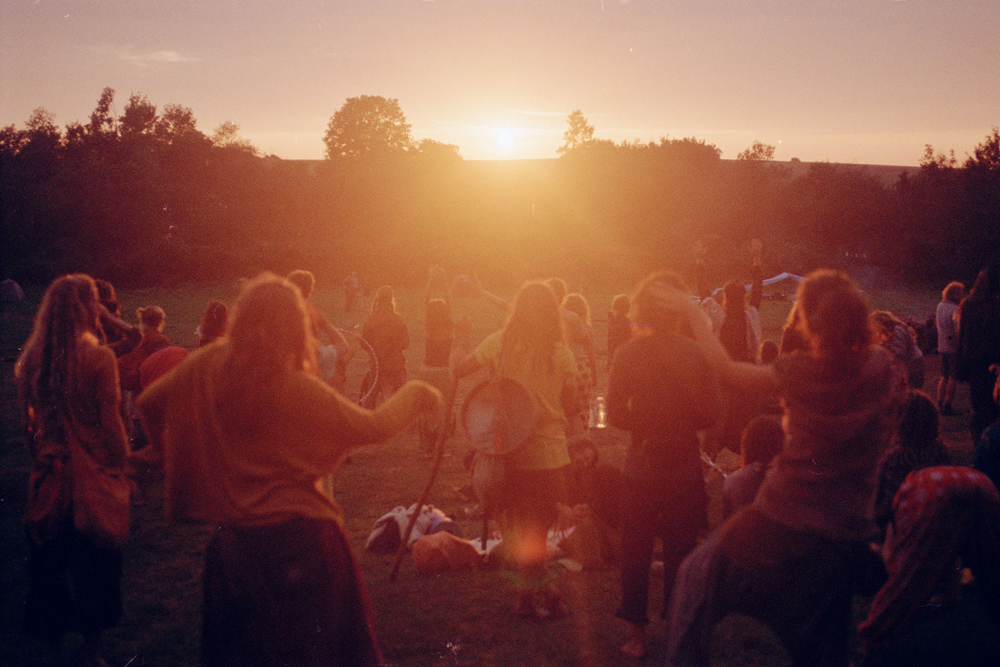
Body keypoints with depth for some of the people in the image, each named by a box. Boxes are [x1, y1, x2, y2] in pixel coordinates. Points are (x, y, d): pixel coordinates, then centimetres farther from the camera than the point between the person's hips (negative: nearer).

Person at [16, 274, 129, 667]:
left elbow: (30, 421, 7)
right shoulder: (98, 357, -14)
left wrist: (39, 463, 18)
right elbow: (111, 422, -14)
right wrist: (124, 470, -5)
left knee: (49, 561, 15)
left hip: (48, 472, 4)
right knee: (95, 563, 10)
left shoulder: (30, 359, 0)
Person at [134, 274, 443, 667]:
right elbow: (373, 427, -10)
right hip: (296, 538, -4)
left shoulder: (204, 368, -4)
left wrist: (163, 447, 28)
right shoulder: (298, 390, -17)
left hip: (231, 539, 5)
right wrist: (414, 395, 8)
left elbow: (149, 403, 9)